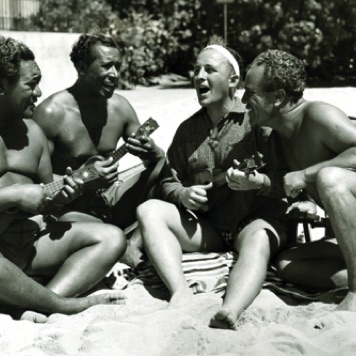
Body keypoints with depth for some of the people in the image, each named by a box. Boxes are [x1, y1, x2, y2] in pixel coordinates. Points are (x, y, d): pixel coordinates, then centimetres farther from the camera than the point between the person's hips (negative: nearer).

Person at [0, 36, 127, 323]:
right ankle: (70, 305, -16)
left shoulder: (31, 131, 15)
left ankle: (37, 307, -23)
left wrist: (59, 196, -1)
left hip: (29, 239, 8)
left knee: (111, 238, -4)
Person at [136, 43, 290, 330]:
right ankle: (181, 292, -39)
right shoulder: (188, 129, 15)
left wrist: (258, 182, -24)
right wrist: (183, 194, -9)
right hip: (207, 227, 4)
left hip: (256, 220, -4)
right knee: (149, 210, -19)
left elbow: (284, 183, -3)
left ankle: (230, 313, -61)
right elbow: (168, 182, 14)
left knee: (258, 239, -38)